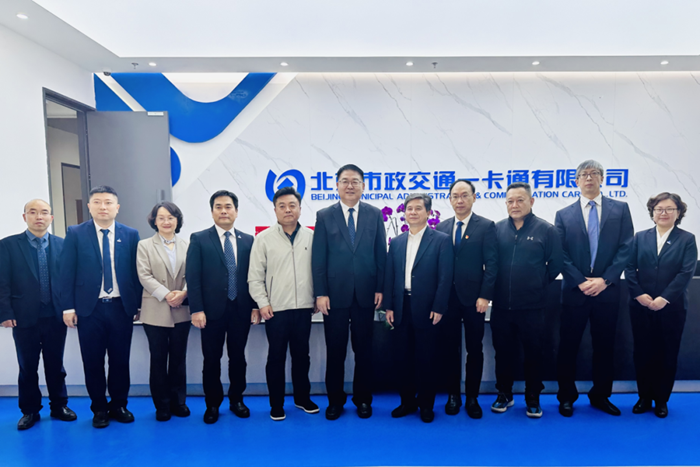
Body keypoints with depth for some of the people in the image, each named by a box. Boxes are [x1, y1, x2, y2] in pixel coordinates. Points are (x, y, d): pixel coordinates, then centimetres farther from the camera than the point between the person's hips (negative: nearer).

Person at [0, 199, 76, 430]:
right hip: (24, 317, -1)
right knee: (27, 367, 12)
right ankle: (30, 411, 27)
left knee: (56, 365, 13)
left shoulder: (62, 244, 2)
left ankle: (59, 406, 26)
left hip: (56, 317, 1)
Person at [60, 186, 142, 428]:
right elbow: (67, 272, 0)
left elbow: (136, 272, 3)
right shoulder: (75, 233, 1)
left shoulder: (130, 234, 3)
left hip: (121, 307, 1)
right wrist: (68, 307, -5)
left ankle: (119, 405, 27)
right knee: (93, 362, 9)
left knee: (120, 360, 10)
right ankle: (99, 408, 26)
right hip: (89, 308, 0)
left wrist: (137, 305, 2)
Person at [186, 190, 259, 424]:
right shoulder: (199, 239, 0)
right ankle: (212, 404, 26)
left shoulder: (248, 240, 6)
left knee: (238, 357, 12)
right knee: (212, 359, 9)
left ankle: (236, 400, 29)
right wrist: (196, 309, -11)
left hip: (241, 309, 2)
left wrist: (256, 305, 1)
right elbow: (192, 277, -5)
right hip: (212, 310, -2)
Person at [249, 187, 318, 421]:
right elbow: (255, 276, -2)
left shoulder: (310, 236, 3)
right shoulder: (264, 238, -2)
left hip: (304, 307, 2)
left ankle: (302, 397, 32)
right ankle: (276, 404, 23)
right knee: (276, 357, 9)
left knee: (302, 355, 14)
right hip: (276, 309, -2)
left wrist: (318, 298, 5)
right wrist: (262, 303, -7)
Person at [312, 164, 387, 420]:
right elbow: (318, 258, -2)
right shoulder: (324, 216, 1)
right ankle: (335, 400, 27)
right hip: (334, 294, 0)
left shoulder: (375, 214, 4)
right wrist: (320, 293, -7)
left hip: (365, 294, 1)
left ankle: (363, 399, 29)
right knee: (335, 351, 9)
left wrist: (380, 289, -1)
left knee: (363, 350, 12)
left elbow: (381, 254, 4)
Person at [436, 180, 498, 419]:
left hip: (473, 298, -2)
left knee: (474, 349, 9)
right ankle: (453, 395, 25)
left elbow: (491, 263, -6)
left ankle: (472, 397, 24)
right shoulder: (441, 228, 8)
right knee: (450, 348, 10)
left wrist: (485, 296, -13)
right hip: (447, 298, 3)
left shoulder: (486, 226, -1)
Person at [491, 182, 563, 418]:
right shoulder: (497, 229, 2)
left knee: (533, 352, 10)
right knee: (503, 351, 13)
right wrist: (499, 285, 7)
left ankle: (533, 399, 27)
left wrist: (538, 285, 4)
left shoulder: (546, 229, -3)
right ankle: (504, 394, 30)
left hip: (532, 306, -2)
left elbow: (555, 264, 1)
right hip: (501, 305, 2)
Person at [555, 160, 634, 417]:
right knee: (568, 346, 6)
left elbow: (625, 248, -2)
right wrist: (581, 282, -11)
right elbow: (561, 255, -1)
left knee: (604, 346, 11)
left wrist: (605, 279, -11)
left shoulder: (620, 209, 5)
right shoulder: (564, 215, 5)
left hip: (607, 290, 1)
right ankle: (567, 396, 21)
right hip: (575, 290, 0)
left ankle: (600, 396, 28)